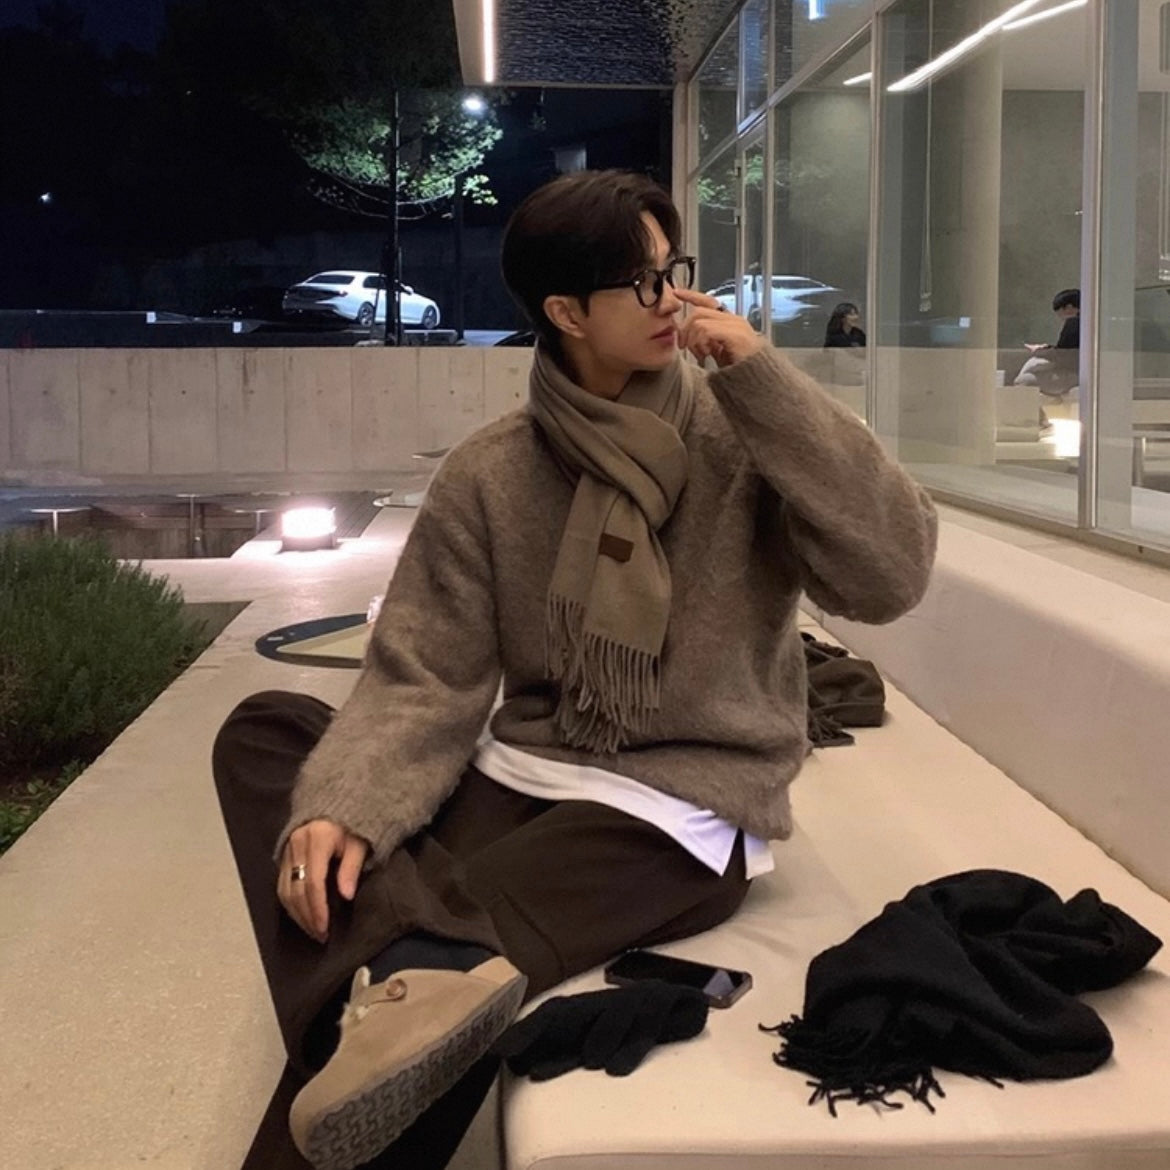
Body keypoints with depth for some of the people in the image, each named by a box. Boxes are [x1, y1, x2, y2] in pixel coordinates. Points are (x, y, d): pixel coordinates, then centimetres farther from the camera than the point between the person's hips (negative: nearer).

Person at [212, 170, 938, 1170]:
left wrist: (766, 381, -18)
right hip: (519, 778, 4)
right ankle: (398, 975, -35)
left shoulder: (744, 435, -2)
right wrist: (341, 806, -24)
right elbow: (424, 679, -4)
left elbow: (892, 575, -14)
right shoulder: (491, 473, 1)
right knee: (266, 730, -20)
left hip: (684, 807, -4)